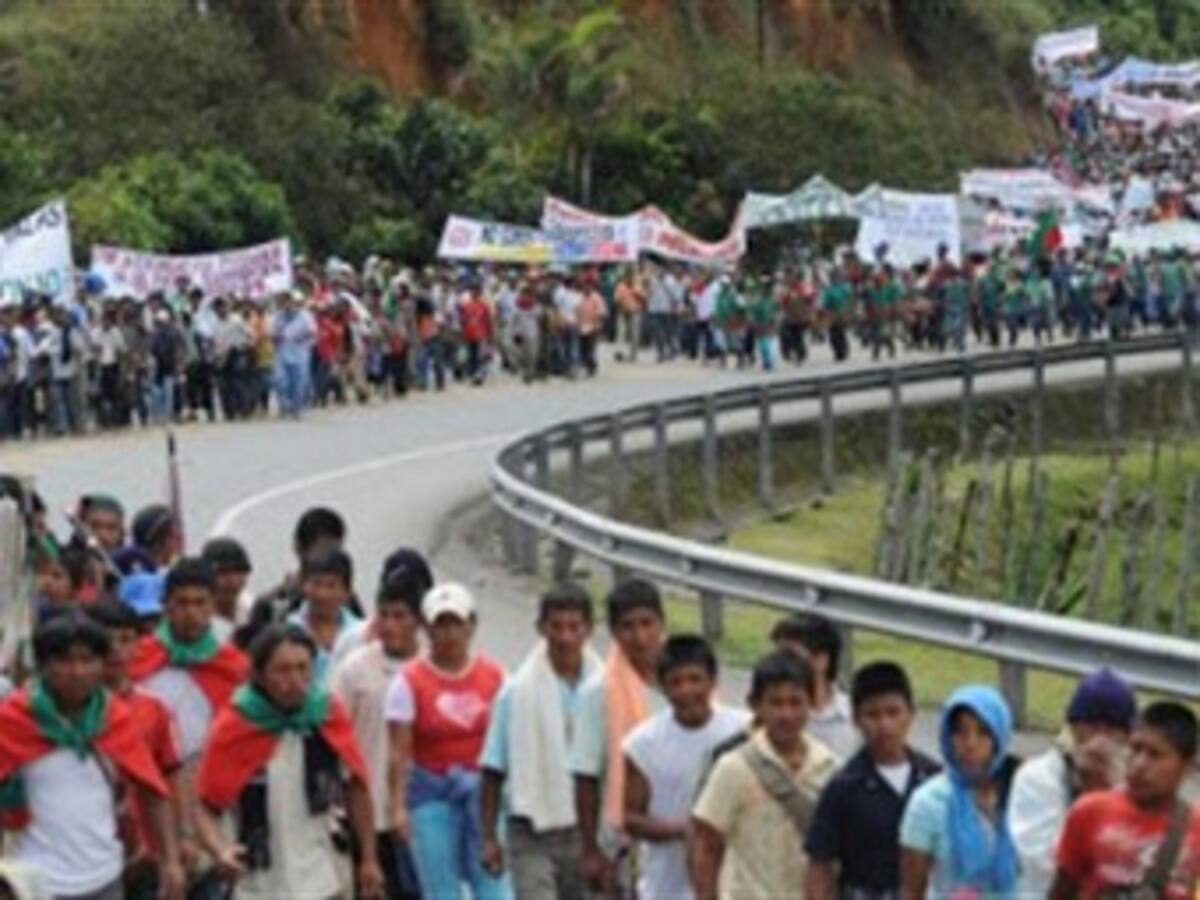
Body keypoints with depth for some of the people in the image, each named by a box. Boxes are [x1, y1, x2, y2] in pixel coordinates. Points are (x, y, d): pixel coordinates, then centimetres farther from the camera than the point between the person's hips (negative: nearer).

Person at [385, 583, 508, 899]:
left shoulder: (495, 676, 4)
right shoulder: (409, 682, -4)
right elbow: (398, 751, -8)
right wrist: (399, 805, -16)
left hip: (485, 790, 2)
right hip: (432, 793, -1)